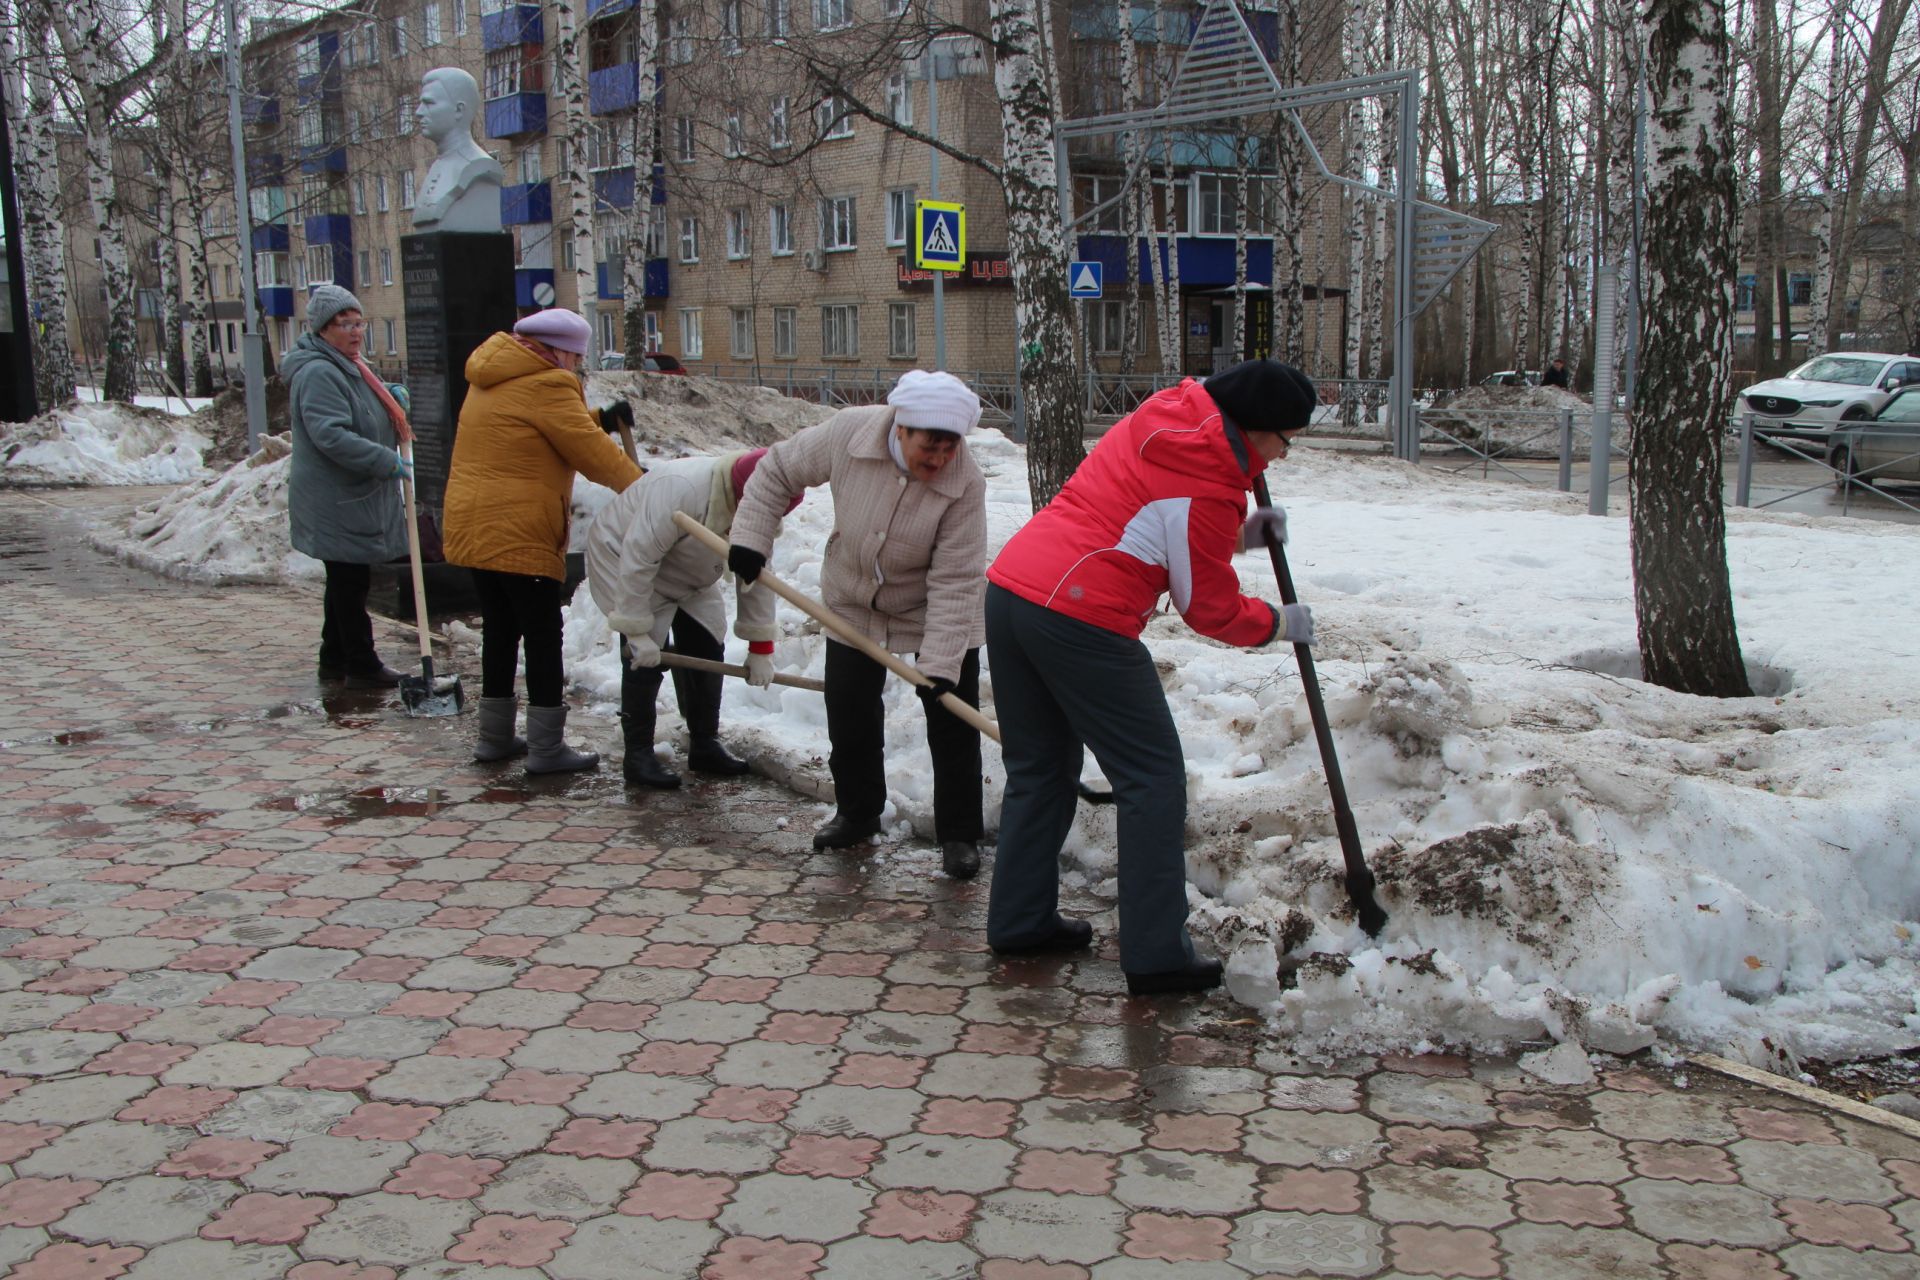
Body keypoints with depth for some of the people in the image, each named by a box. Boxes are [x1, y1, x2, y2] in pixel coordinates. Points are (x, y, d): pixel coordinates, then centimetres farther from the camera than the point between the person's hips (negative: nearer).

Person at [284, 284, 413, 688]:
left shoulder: (350, 367, 15)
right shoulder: (319, 373, -20)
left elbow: (362, 417, 30)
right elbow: (332, 436, -29)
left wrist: (390, 397, 8)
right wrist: (389, 462, -26)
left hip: (355, 499, 11)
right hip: (337, 501, -11)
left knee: (346, 580, 18)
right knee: (351, 581, -3)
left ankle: (334, 659, 29)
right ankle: (362, 666, 6)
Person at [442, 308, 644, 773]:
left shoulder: (490, 379, 16)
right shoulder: (546, 386, -13)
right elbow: (589, 451, -14)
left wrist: (600, 418, 9)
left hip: (473, 526, 9)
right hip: (520, 534, -9)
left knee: (500, 630, 17)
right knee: (543, 634, -2)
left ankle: (495, 736, 25)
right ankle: (546, 748, 1)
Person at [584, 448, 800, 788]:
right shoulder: (679, 489, -40)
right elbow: (637, 559, -37)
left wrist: (760, 648, -9)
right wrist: (637, 631, -33)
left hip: (686, 577, 7)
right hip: (621, 559, -7)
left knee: (707, 651, 4)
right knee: (644, 658, -13)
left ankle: (705, 744, 16)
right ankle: (638, 754, -3)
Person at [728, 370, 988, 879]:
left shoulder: (965, 483, -30)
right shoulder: (850, 431, -24)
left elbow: (954, 582, -29)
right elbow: (778, 471, -7)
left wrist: (939, 665, -32)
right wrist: (750, 538, -12)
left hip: (934, 612, -2)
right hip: (853, 603, 3)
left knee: (953, 722, -4)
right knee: (850, 719, 8)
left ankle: (959, 836, 10)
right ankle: (857, 816, 29)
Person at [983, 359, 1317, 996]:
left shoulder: (1159, 418, 14)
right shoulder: (1210, 486, -10)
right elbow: (1211, 610, 0)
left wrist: (1238, 533, 20)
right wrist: (1282, 623, 16)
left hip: (1009, 587, 9)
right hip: (1081, 620, -9)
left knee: (1039, 769, 20)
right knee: (1153, 778, 3)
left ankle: (1018, 920, 28)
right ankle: (1156, 954, 6)